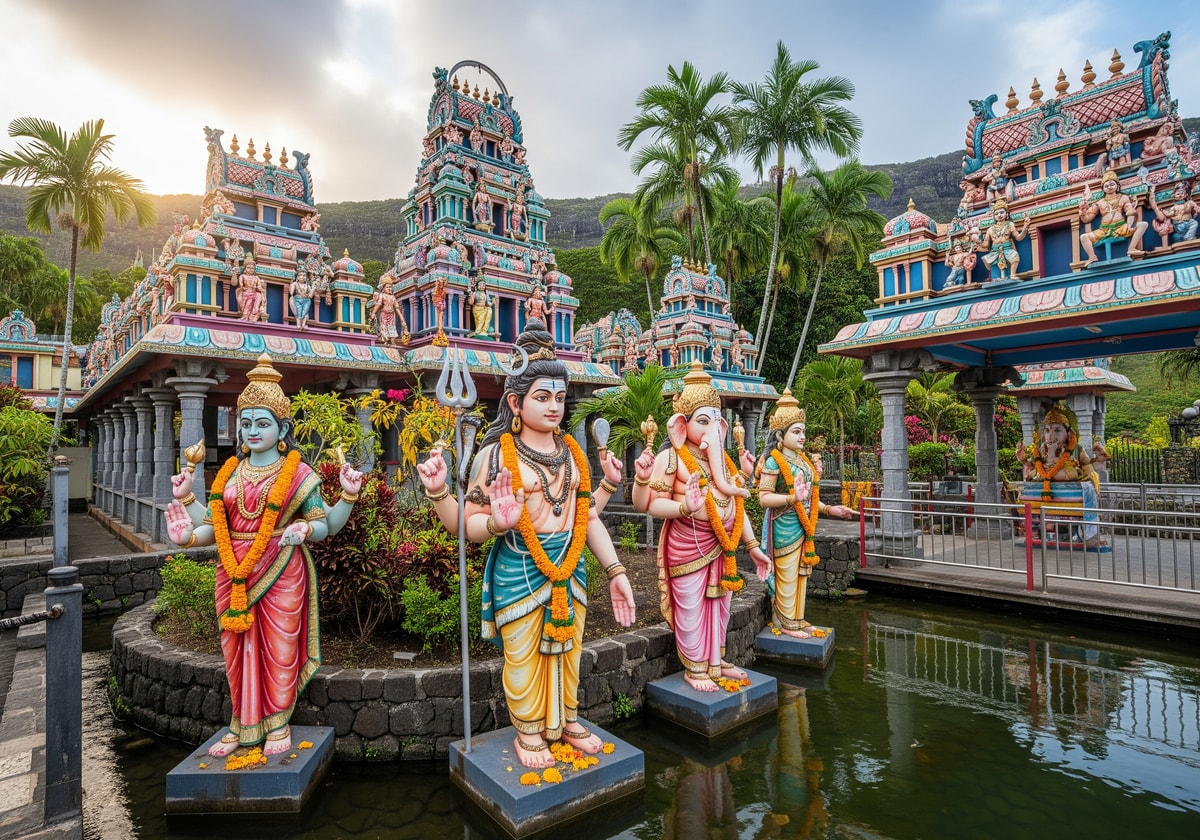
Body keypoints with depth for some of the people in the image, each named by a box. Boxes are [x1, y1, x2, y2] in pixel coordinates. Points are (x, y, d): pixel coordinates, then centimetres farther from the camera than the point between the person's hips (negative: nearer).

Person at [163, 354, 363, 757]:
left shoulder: (297, 474, -3)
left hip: (280, 573, -5)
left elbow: (326, 525, -5)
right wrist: (185, 498, 8)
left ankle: (277, 724, 22)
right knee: (238, 649, 13)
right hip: (234, 573, 5)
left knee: (278, 647, 4)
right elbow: (213, 525, 13)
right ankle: (242, 724, 29)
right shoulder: (229, 472, 11)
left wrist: (347, 496, -23)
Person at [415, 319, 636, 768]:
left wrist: (614, 570, 5)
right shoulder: (495, 454, -11)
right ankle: (528, 731, 35)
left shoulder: (572, 453, 3)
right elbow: (468, 527, -11)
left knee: (567, 650, 18)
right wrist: (439, 494, -31)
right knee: (523, 656, 10)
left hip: (570, 568, 5)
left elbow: (587, 516, 7)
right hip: (519, 572, -4)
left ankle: (566, 719, 42)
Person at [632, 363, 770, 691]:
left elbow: (736, 505, 13)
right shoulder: (671, 457, -13)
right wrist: (684, 507, -35)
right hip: (689, 547, -7)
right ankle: (695, 669, 25)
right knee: (691, 609, 5)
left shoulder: (722, 458, 8)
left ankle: (716, 661, 38)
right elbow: (650, 504, -18)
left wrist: (752, 545, 13)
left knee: (719, 605, 18)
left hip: (724, 546, 7)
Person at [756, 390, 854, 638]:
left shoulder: (802, 459, 11)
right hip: (785, 526, -8)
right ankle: (787, 623, 15)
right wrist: (792, 498, -30)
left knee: (801, 574, 16)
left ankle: (797, 618, 30)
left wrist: (829, 509, 12)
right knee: (787, 576, 1)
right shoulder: (774, 461, -14)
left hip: (804, 524, 8)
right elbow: (764, 497, -18)